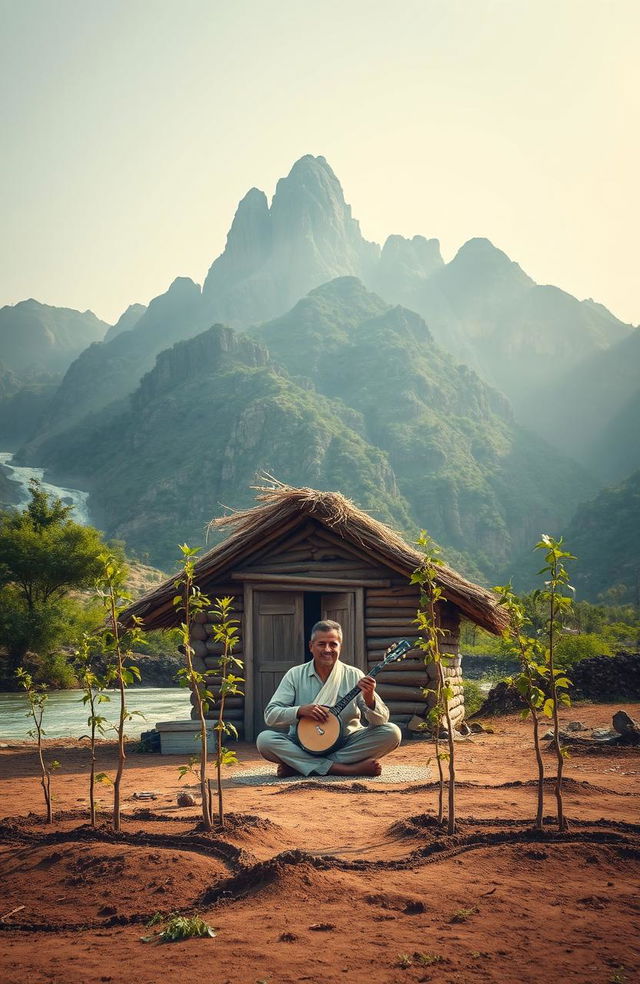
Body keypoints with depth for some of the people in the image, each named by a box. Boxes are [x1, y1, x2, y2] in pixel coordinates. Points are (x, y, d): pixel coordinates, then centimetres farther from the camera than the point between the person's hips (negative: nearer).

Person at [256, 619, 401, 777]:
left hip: (346, 744, 1)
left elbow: (381, 720, -6)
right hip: (304, 744, -1)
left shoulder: (354, 676, 0)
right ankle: (347, 769, -29)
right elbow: (270, 715, -5)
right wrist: (300, 711, -20)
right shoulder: (295, 675, 1)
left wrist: (369, 699, -27)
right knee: (264, 739, -26)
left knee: (392, 733, -21)